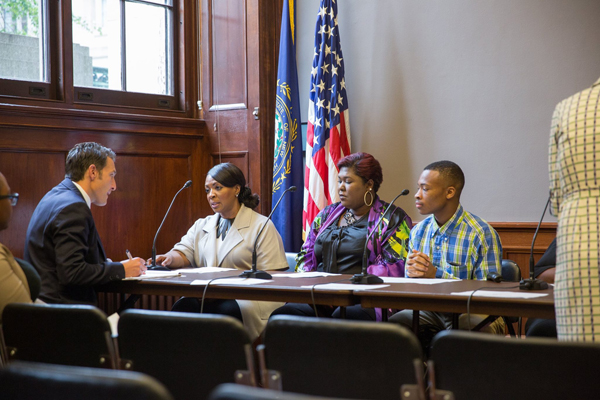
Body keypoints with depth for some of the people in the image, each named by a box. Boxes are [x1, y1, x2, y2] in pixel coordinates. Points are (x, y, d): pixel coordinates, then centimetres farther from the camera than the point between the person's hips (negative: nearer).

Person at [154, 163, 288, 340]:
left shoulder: (262, 226, 5)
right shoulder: (201, 226, 24)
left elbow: (271, 277, -2)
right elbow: (183, 253, 9)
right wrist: (169, 258, -16)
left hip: (246, 301, -3)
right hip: (206, 297, 4)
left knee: (226, 310, -37)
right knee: (183, 306, -30)